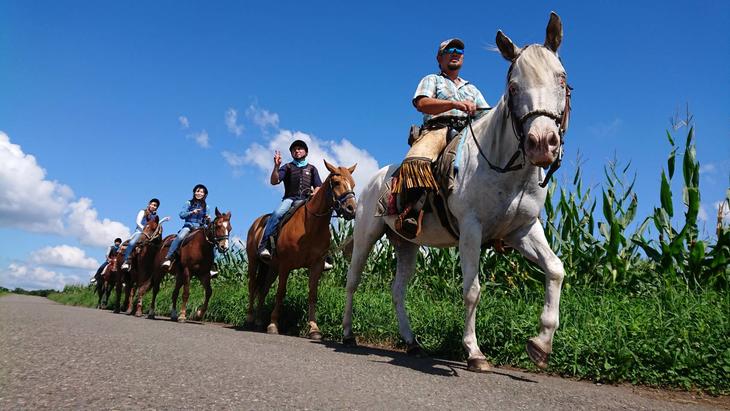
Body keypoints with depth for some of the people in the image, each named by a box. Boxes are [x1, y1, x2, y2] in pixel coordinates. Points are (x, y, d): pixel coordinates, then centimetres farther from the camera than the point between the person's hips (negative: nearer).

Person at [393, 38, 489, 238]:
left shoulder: (472, 89, 38)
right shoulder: (431, 80, 23)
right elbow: (422, 104, 0)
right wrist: (455, 104, -15)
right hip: (438, 129, -4)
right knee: (416, 162, -37)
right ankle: (412, 212, -49)